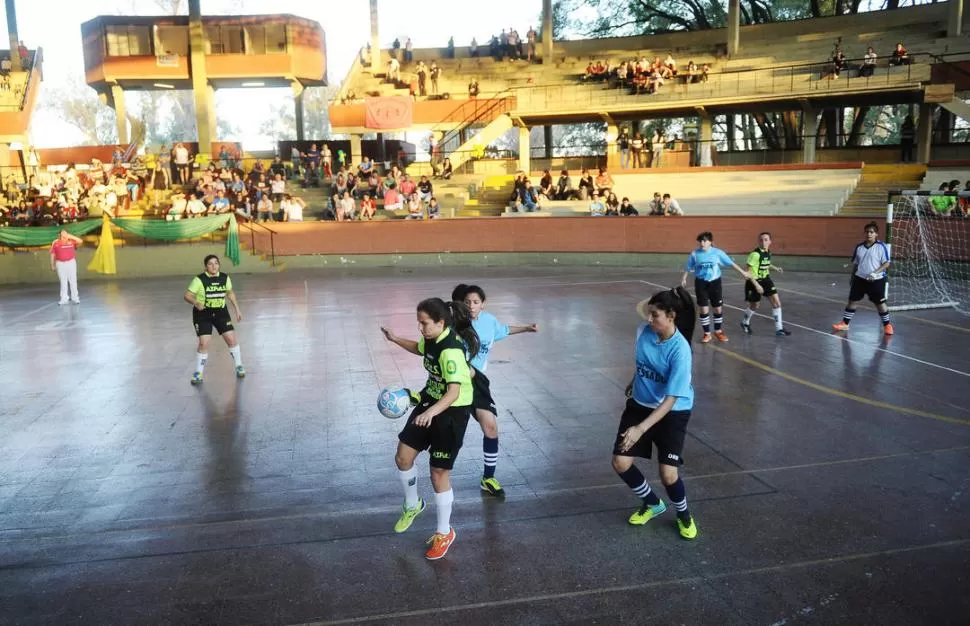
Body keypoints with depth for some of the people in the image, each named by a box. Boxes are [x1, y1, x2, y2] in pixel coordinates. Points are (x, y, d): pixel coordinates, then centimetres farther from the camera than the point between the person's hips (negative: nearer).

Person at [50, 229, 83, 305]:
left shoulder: (71, 242, -3)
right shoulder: (55, 243, -1)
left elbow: (80, 241, -16)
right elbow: (52, 255, 5)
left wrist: (70, 236, -14)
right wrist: (52, 265, 6)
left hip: (71, 262, -1)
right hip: (60, 264, 1)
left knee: (73, 281, 3)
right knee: (63, 282, 6)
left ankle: (75, 298, 11)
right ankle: (64, 299, 12)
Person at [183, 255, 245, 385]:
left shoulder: (225, 278, -2)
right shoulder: (199, 280, -15)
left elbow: (230, 293, 14)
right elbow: (187, 295, -16)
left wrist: (237, 309, 13)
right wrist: (196, 303, -36)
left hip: (221, 312, 3)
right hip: (203, 314, -3)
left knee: (232, 339, 0)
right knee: (204, 344, -10)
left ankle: (239, 366, 20)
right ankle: (198, 373, 7)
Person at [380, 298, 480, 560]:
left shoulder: (451, 350, -29)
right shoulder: (432, 340, -2)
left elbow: (454, 392, -35)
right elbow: (420, 349, 24)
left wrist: (431, 412, -49)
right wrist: (395, 339, 19)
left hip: (453, 412, -8)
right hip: (430, 403, 8)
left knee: (439, 472, 0)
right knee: (403, 457, 10)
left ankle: (444, 533, 21)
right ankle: (412, 505, 38)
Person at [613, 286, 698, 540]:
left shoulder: (679, 351, -28)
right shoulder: (644, 330, -12)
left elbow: (670, 400, -28)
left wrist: (641, 428, -35)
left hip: (672, 413, -5)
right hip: (640, 404, 5)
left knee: (667, 473, -12)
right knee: (621, 463, -1)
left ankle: (684, 515, 23)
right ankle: (653, 503, 28)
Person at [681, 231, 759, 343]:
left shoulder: (717, 252, -6)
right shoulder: (694, 254, -6)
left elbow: (731, 263, 0)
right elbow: (688, 268, 7)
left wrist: (743, 272, 2)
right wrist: (684, 280, 7)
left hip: (715, 282, 1)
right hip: (701, 283, -1)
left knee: (717, 308, 8)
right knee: (704, 309, -1)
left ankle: (718, 331, 27)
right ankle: (707, 333, 13)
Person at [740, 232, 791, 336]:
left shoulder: (768, 252, 1)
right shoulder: (755, 254, -23)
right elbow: (748, 272, -23)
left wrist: (775, 268, 10)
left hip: (765, 280, 7)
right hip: (755, 281, -6)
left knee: (776, 302, -1)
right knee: (754, 306, 8)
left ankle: (779, 328, 7)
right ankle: (745, 323, 37)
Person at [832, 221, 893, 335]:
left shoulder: (881, 247, -9)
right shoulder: (859, 247, 5)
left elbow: (886, 263, -11)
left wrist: (875, 273, -22)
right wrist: (852, 278, 17)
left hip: (876, 280, -4)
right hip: (859, 279, 4)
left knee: (880, 303, 2)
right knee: (852, 300, 7)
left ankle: (887, 325, 16)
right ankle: (845, 323, 15)